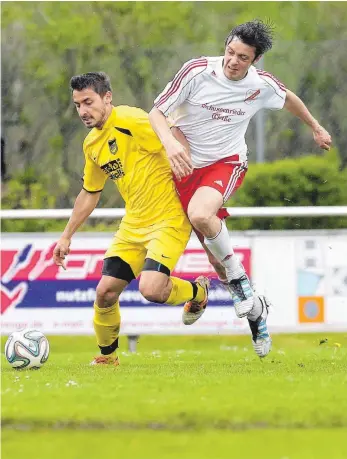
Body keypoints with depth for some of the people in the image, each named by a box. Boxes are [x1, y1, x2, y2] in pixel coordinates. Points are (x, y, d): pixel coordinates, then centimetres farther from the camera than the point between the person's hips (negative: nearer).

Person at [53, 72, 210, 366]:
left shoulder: (131, 122, -17)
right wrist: (66, 237, 24)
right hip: (133, 224, 8)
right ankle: (107, 355, 25)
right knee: (105, 292, 1)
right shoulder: (92, 144, 10)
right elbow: (90, 193, 24)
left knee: (151, 290, -23)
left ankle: (196, 292, 10)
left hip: (168, 219, -7)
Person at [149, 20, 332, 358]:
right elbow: (156, 112, -15)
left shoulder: (262, 85, -9)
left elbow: (288, 99, 15)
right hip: (187, 163, 1)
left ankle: (237, 277, -14)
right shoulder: (197, 71, -17)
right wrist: (171, 143, -34)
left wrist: (315, 127, 30)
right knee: (213, 247, 1)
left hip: (227, 162, -1)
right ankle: (254, 308, 21)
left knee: (200, 215, -34)